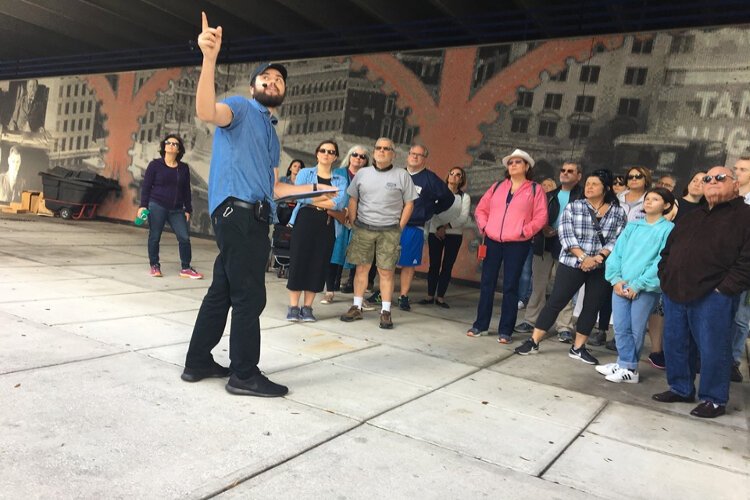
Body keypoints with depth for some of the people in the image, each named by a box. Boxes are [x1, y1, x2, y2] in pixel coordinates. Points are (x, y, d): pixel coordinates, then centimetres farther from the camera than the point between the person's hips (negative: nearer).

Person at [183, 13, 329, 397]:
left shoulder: (271, 133, 27)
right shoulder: (241, 108, 2)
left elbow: (272, 187, 27)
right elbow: (206, 112, -22)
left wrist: (313, 188, 25)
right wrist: (209, 59, -34)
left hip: (252, 217, 9)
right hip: (237, 212, -9)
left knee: (223, 290, 12)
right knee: (249, 295, -8)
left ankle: (198, 362, 21)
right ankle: (244, 374, 2)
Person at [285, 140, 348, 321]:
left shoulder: (341, 180, 12)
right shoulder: (305, 173, 11)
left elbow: (340, 203, -6)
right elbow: (300, 196, -8)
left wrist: (313, 200, -8)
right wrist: (329, 196, -6)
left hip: (327, 226, 2)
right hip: (304, 222, -1)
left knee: (319, 264, 1)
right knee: (298, 262, -3)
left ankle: (307, 307, 10)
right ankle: (293, 307, 4)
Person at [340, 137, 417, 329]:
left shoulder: (402, 175, 1)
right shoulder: (362, 173, 8)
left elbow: (409, 204, 2)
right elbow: (353, 200, 12)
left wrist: (399, 228, -4)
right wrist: (353, 224, 5)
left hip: (389, 231, -2)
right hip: (363, 228, 2)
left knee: (386, 271, -1)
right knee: (361, 268, 5)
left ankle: (385, 312, 7)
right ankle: (356, 308, 15)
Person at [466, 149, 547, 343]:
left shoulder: (535, 189, 3)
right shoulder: (497, 186, 13)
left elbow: (541, 217, -3)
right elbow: (481, 209, 14)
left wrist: (525, 232, -13)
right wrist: (484, 227, -1)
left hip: (517, 244, -3)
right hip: (492, 241, 3)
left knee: (510, 286, 1)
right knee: (487, 283, 8)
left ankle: (505, 330, 9)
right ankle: (480, 324, 19)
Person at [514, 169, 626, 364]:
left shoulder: (618, 212, 4)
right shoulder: (573, 207, -1)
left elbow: (618, 240, -2)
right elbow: (566, 236, -9)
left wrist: (600, 256, -17)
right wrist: (583, 257, -18)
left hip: (602, 267, 2)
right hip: (573, 263, -2)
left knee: (592, 306, 8)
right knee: (555, 301, -1)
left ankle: (578, 347, 21)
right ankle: (533, 341, 5)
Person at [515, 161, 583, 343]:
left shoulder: (582, 197, 0)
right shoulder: (550, 195, 17)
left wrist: (558, 232, -15)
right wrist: (543, 229, -8)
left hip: (566, 248, -5)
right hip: (544, 245, 5)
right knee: (538, 285, 9)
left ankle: (564, 327, 5)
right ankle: (530, 320, 17)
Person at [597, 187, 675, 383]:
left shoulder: (668, 229, -3)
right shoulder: (632, 226, 13)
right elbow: (617, 253, 9)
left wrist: (638, 284, -14)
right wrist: (616, 279, -4)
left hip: (646, 288, -5)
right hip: (621, 286, 5)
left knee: (636, 330, 5)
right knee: (621, 328, 6)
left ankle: (628, 367, 16)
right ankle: (625, 365, 17)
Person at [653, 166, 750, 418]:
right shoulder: (692, 217, 20)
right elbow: (669, 250, 22)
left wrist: (726, 288, -17)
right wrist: (665, 278, 9)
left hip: (713, 298, -7)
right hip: (676, 293, 7)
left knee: (712, 348, 1)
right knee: (675, 345, 13)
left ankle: (714, 399, 16)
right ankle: (680, 389, 29)